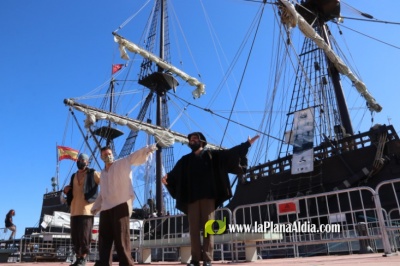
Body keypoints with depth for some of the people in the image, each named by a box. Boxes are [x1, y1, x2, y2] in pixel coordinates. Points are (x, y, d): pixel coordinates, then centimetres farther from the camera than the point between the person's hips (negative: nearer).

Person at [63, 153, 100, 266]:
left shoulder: (93, 174, 0)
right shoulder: (74, 176, 20)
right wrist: (66, 190, 8)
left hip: (86, 209, -7)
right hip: (74, 209, 7)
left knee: (84, 235, -7)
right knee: (75, 236, 8)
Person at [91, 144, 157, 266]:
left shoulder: (123, 163, 3)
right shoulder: (103, 173, 23)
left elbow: (136, 156, -13)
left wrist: (148, 149, -30)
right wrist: (95, 207, 30)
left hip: (121, 205, -7)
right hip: (106, 208, 7)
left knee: (121, 237, -6)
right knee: (104, 238, 11)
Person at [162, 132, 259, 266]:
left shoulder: (212, 156, 15)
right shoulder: (185, 160, 19)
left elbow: (229, 154, 7)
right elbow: (175, 173, 8)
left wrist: (246, 144, 0)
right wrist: (167, 177, -14)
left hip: (208, 196, -2)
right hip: (192, 198, 2)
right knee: (194, 228, -3)